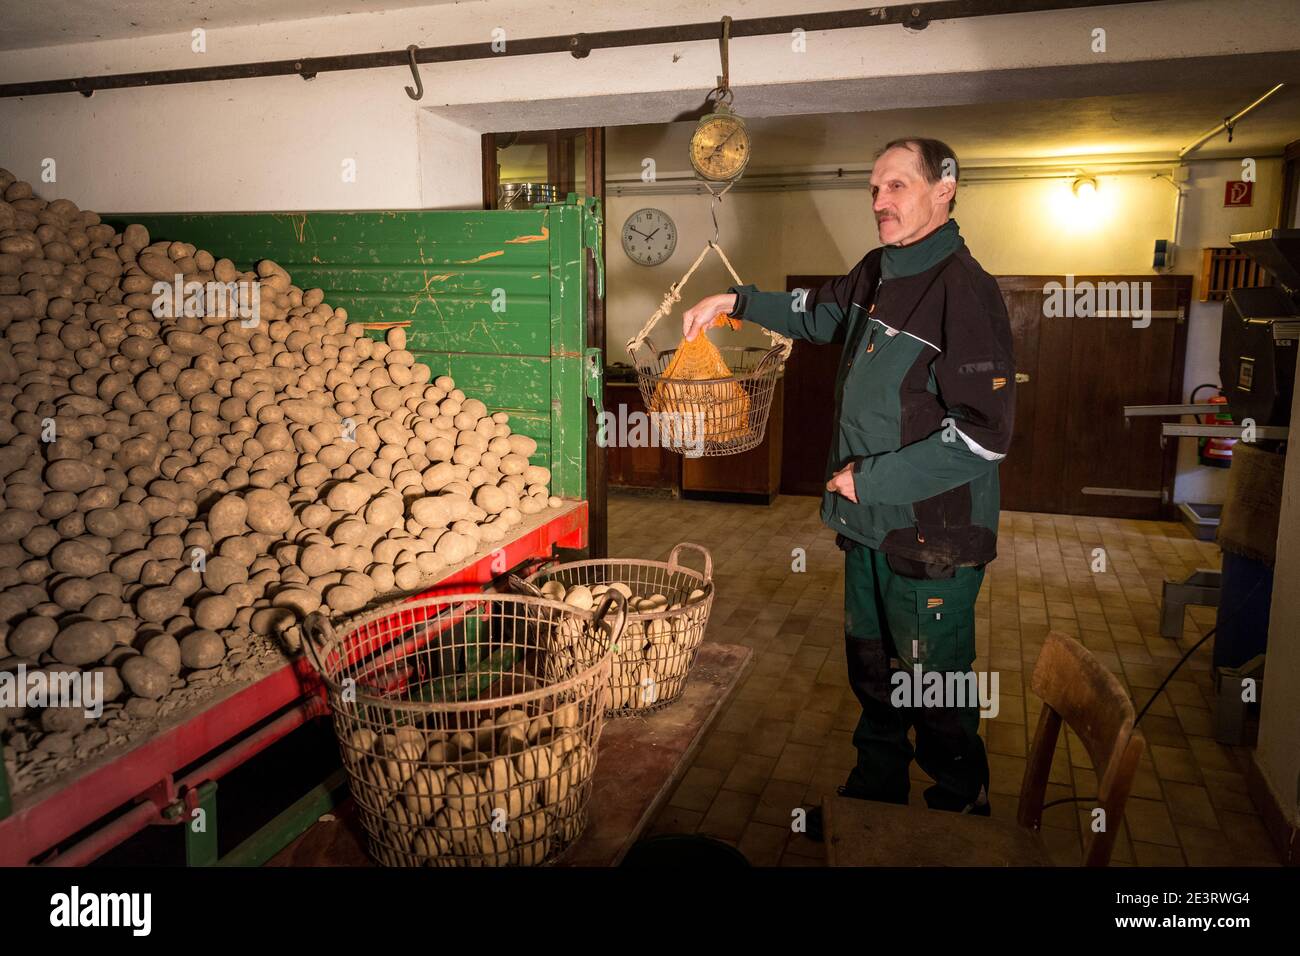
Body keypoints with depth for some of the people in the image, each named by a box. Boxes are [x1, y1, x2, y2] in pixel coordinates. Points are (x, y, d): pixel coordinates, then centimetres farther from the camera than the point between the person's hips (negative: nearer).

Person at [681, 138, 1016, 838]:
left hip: (932, 534, -8)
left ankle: (958, 807, 33)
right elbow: (817, 313, 28)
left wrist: (871, 478, -20)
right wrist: (736, 301, 14)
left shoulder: (963, 289, -20)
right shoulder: (876, 273, 6)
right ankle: (875, 788, 43)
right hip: (868, 524, 8)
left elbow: (984, 434, -25)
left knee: (935, 686, 8)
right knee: (870, 668, 22)